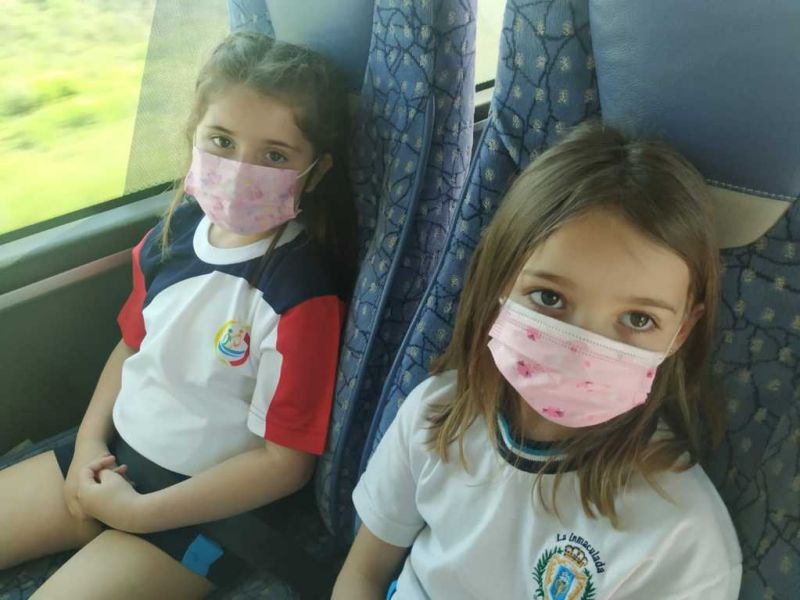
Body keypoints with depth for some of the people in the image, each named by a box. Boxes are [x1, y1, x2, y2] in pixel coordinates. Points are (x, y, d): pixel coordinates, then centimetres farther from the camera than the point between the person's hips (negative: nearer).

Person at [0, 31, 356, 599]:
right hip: (114, 457, 7)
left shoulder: (302, 294, -26)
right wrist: (90, 442, -1)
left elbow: (285, 461, -21)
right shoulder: (177, 229, -6)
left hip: (206, 502, -6)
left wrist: (136, 511, -17)